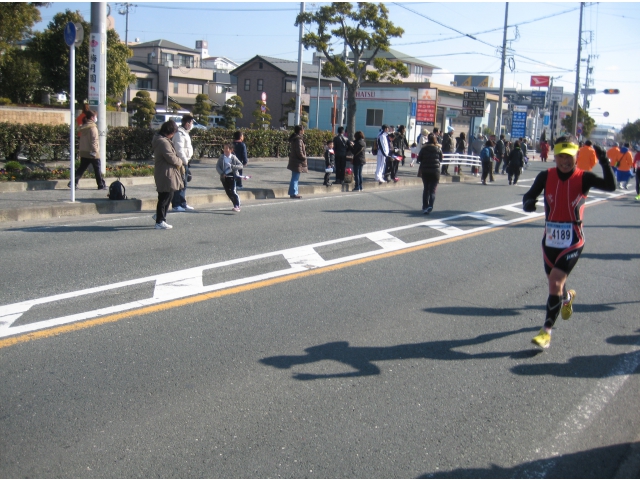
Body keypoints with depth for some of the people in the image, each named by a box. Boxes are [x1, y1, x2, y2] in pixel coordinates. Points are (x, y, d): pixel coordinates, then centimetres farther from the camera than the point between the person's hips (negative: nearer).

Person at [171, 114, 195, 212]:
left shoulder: (185, 133, 17)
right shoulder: (179, 133, -16)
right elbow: (179, 149, -22)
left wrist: (187, 160, 15)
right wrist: (185, 160, -17)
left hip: (184, 161, 10)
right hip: (180, 162, -10)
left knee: (183, 184, 16)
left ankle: (183, 204, 24)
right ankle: (176, 205, -3)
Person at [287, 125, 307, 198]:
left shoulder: (294, 138, 13)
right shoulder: (298, 139, -18)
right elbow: (299, 152, -22)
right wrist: (304, 158, -7)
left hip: (294, 161, 10)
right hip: (297, 162, -10)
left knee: (295, 178, 14)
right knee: (295, 178, -6)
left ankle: (293, 193, 19)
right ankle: (293, 193, -3)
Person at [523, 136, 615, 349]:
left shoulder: (583, 178, -10)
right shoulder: (546, 177, -4)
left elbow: (610, 186, -23)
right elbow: (529, 196, -7)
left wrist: (604, 162, -38)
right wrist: (528, 203, -31)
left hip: (573, 242, -3)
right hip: (550, 239, 4)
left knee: (555, 283, -14)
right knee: (554, 282, 20)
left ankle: (546, 331, -2)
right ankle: (567, 298, 58)